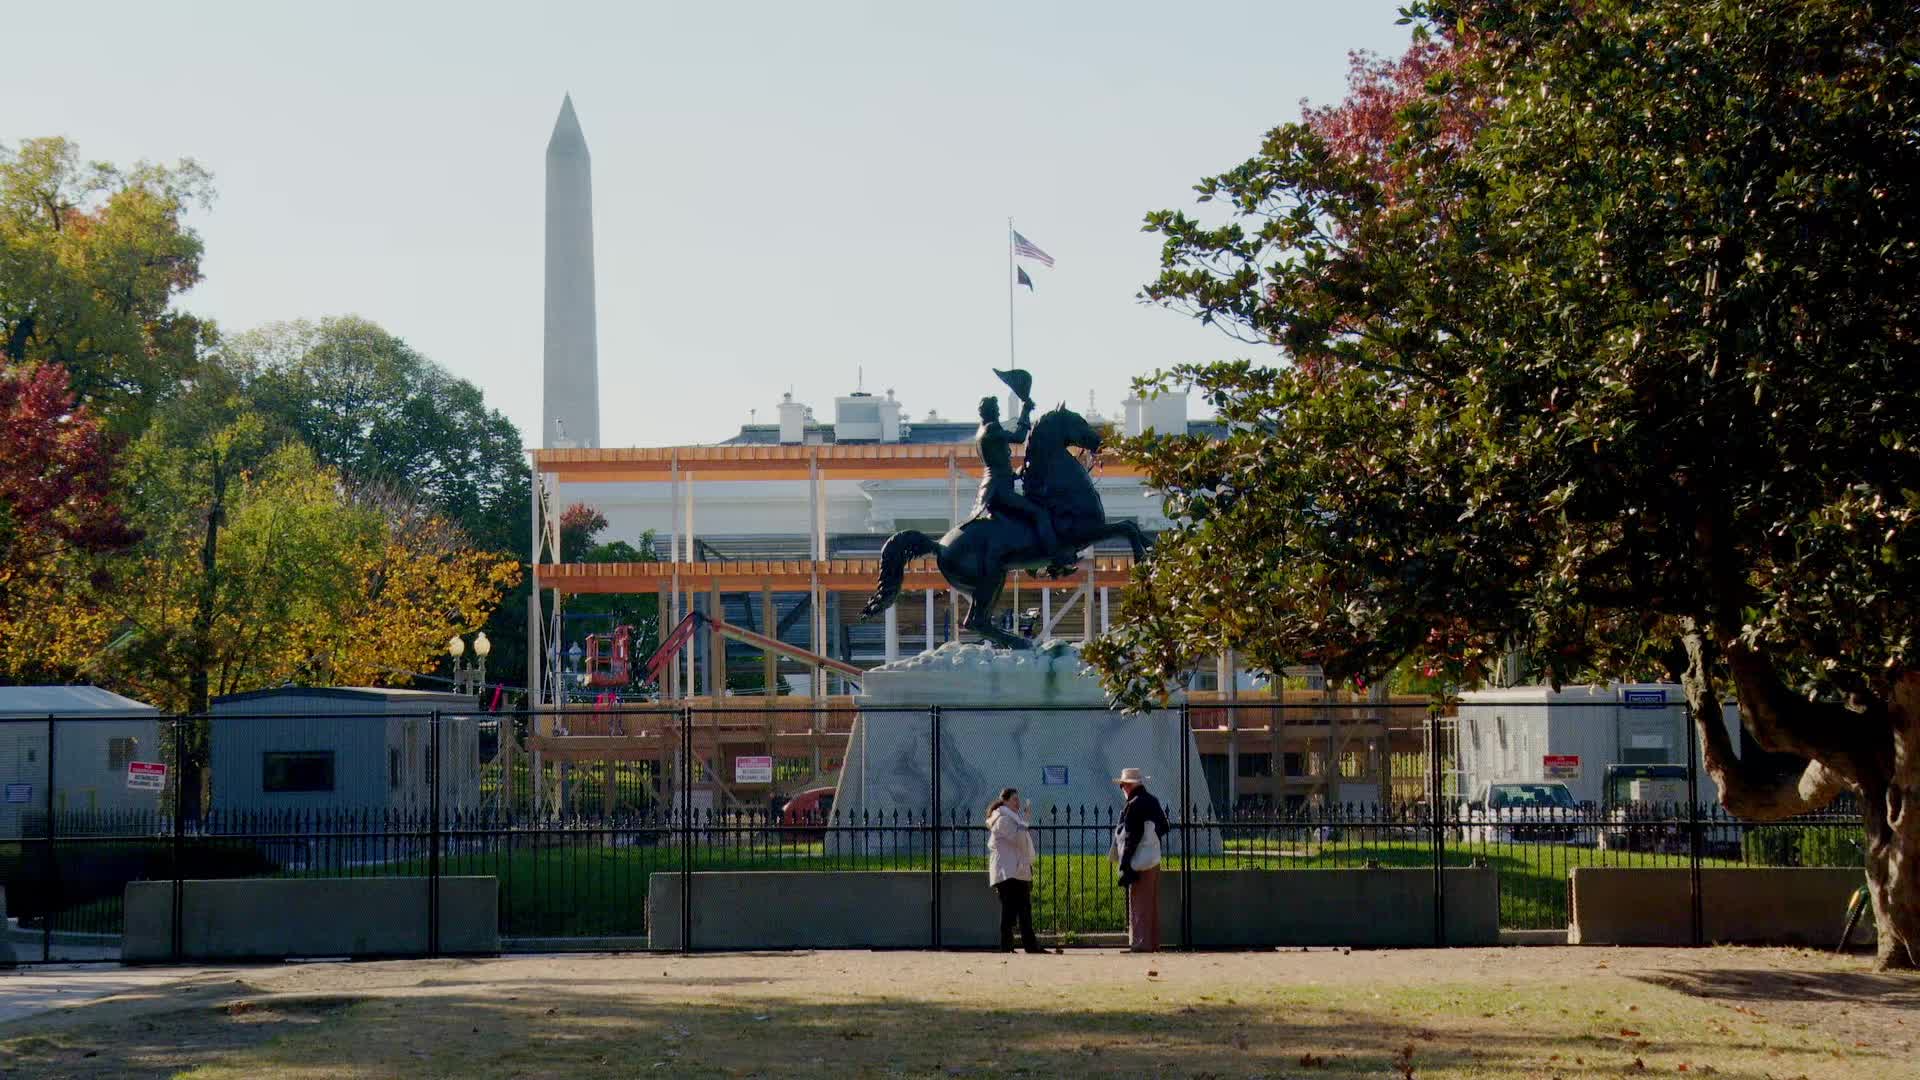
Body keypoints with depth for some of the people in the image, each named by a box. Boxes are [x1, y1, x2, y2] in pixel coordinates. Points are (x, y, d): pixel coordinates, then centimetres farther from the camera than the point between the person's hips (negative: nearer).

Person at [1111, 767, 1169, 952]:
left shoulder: (1135, 805, -15)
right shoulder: (1153, 801, 11)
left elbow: (1131, 838, -17)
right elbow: (1164, 827, 21)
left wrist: (1125, 866, -16)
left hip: (1140, 862, -9)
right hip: (1154, 859, 9)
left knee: (1139, 904, -4)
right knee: (1152, 904, 13)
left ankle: (1141, 942, -4)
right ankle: (1153, 943, 18)